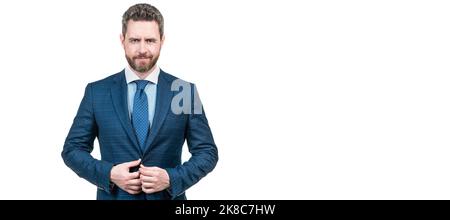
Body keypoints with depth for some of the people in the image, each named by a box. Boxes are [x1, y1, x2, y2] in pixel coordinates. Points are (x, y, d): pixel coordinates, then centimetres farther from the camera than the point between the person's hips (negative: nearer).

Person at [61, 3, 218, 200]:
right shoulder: (97, 92, -3)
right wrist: (109, 174, -15)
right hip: (114, 195, 1)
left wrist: (171, 178, -17)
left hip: (167, 195, 0)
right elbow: (72, 149, 1)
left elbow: (207, 152, -2)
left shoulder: (185, 91, -5)